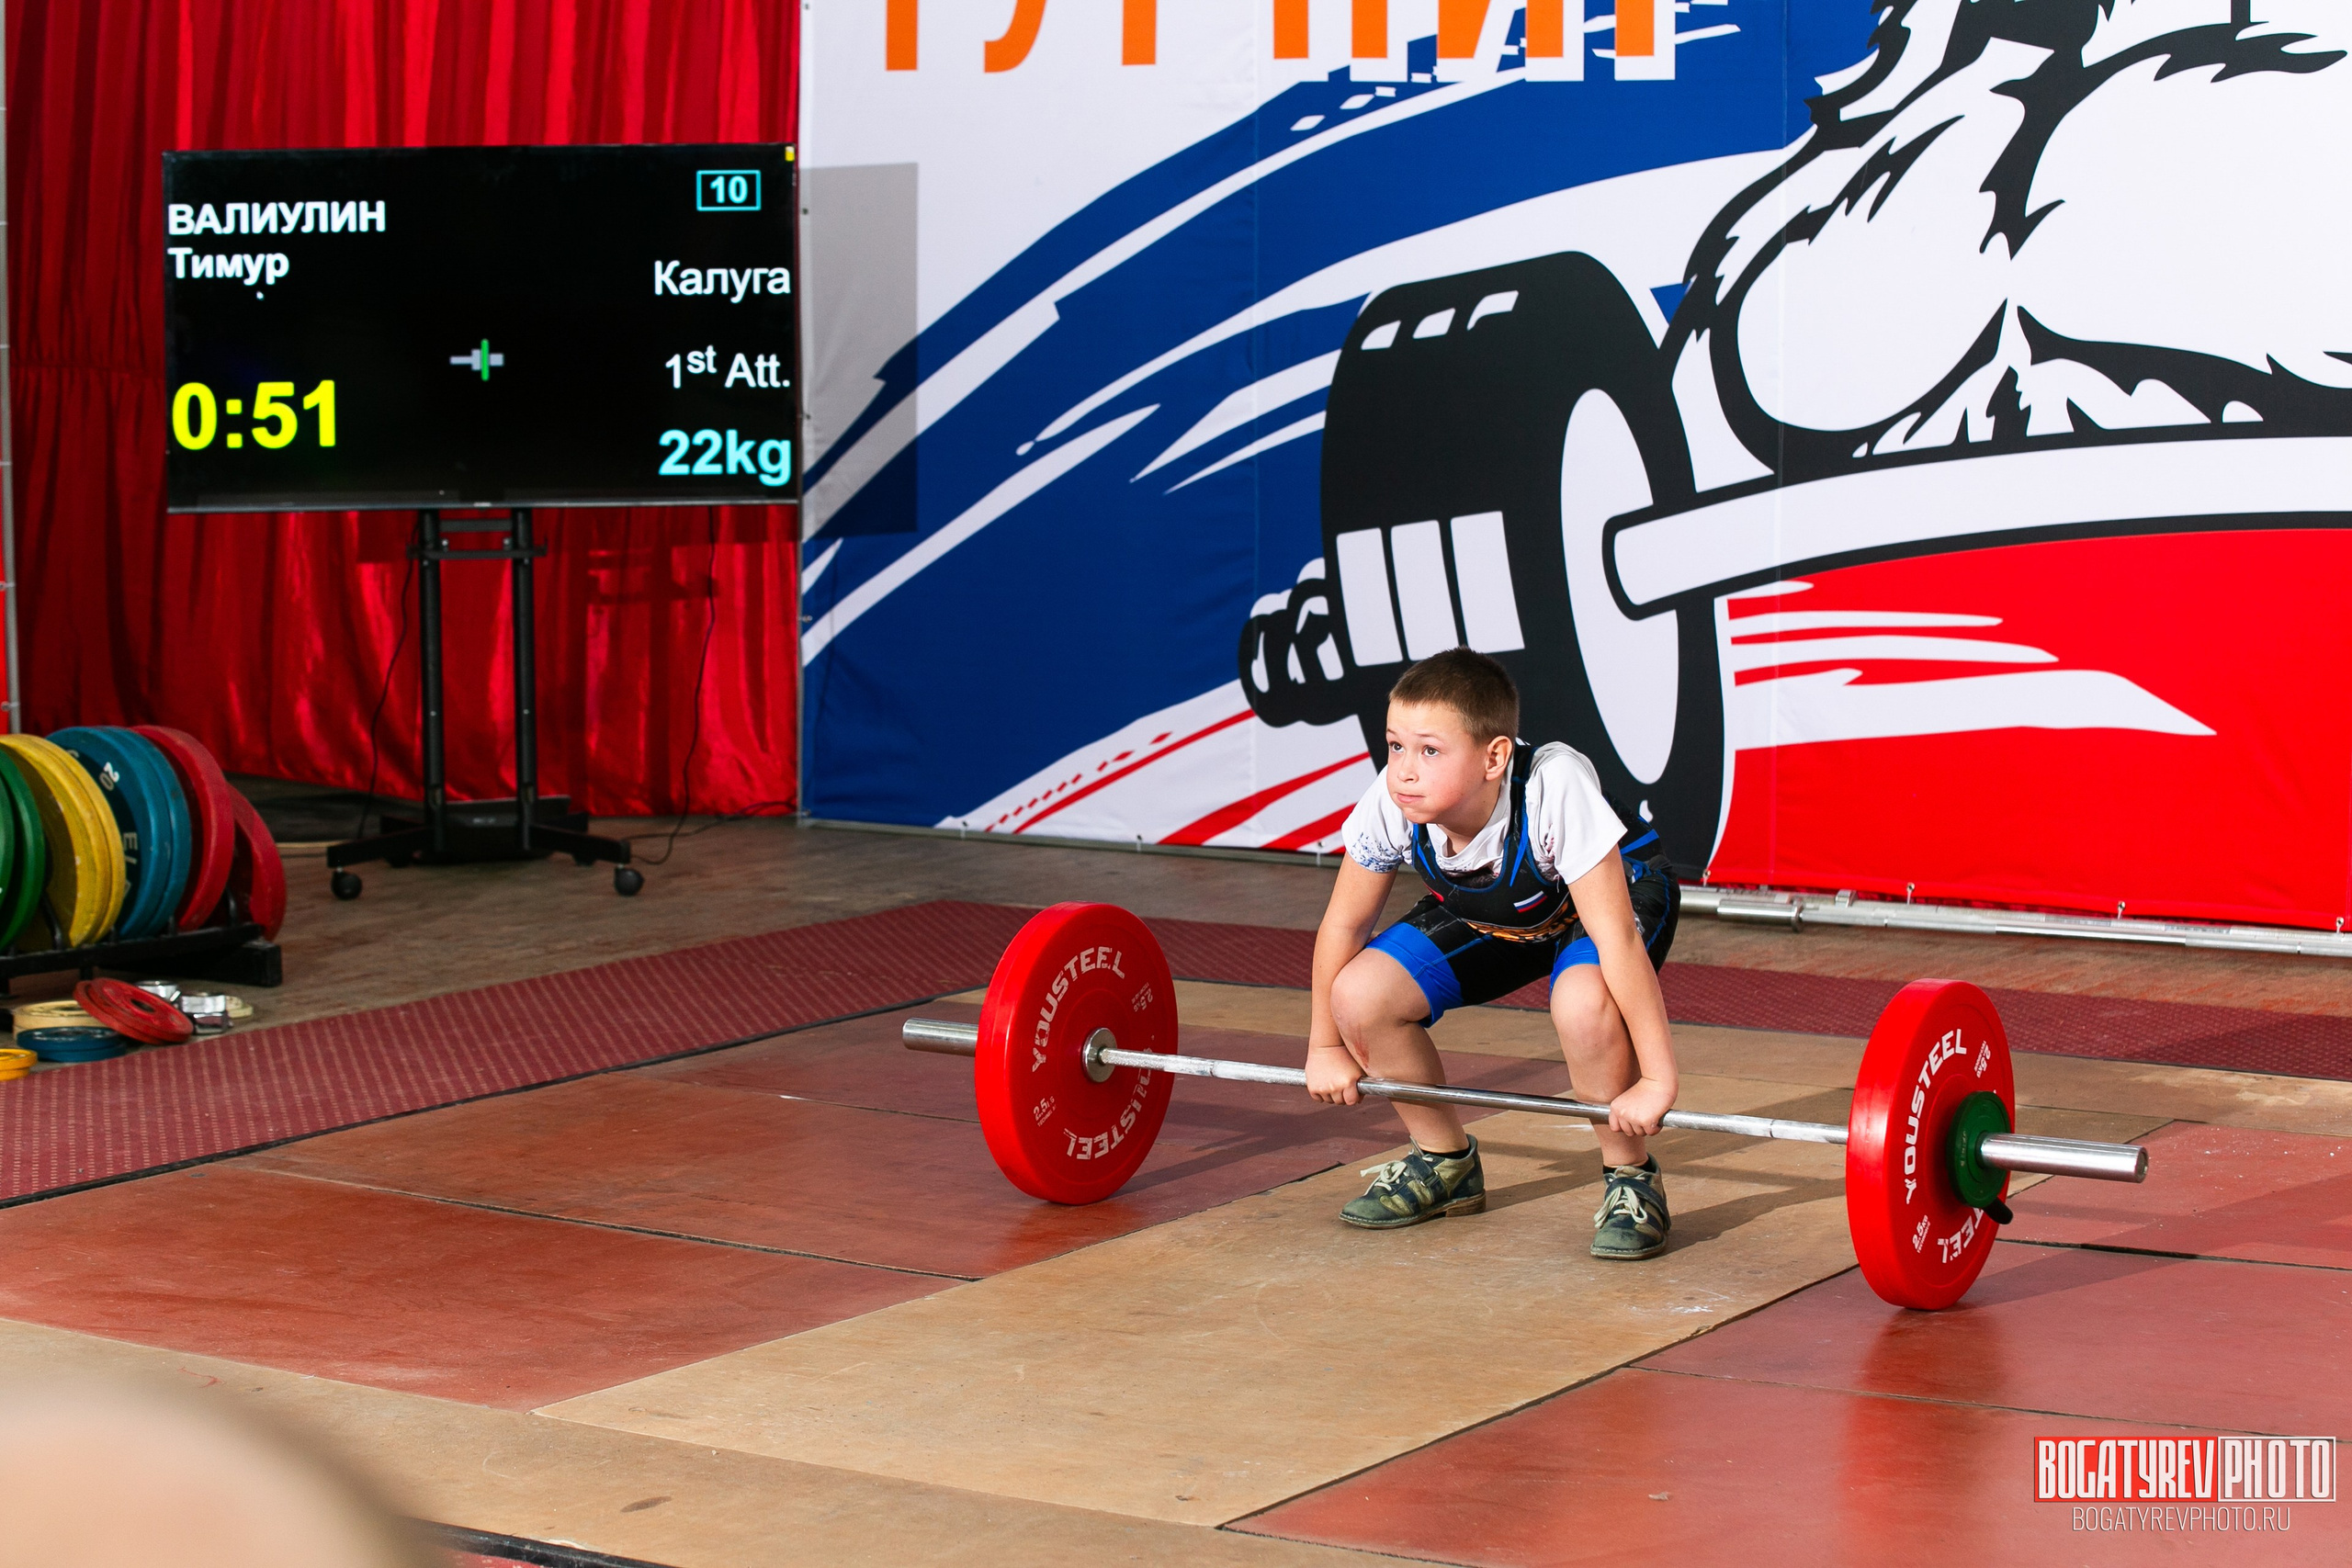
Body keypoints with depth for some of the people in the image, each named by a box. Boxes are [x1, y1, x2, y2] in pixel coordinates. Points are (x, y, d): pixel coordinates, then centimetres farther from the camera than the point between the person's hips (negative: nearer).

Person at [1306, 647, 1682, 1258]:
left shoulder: (1553, 789, -41)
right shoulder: (1390, 805, -27)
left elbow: (1616, 935, -39)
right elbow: (1344, 924, -10)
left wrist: (1656, 1080, -39)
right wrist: (1326, 1047, -1)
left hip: (1619, 890, -5)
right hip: (1488, 913, 5)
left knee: (1584, 1003, -37)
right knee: (1360, 995, -16)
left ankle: (1631, 1179, -11)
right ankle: (1446, 1163, 9)